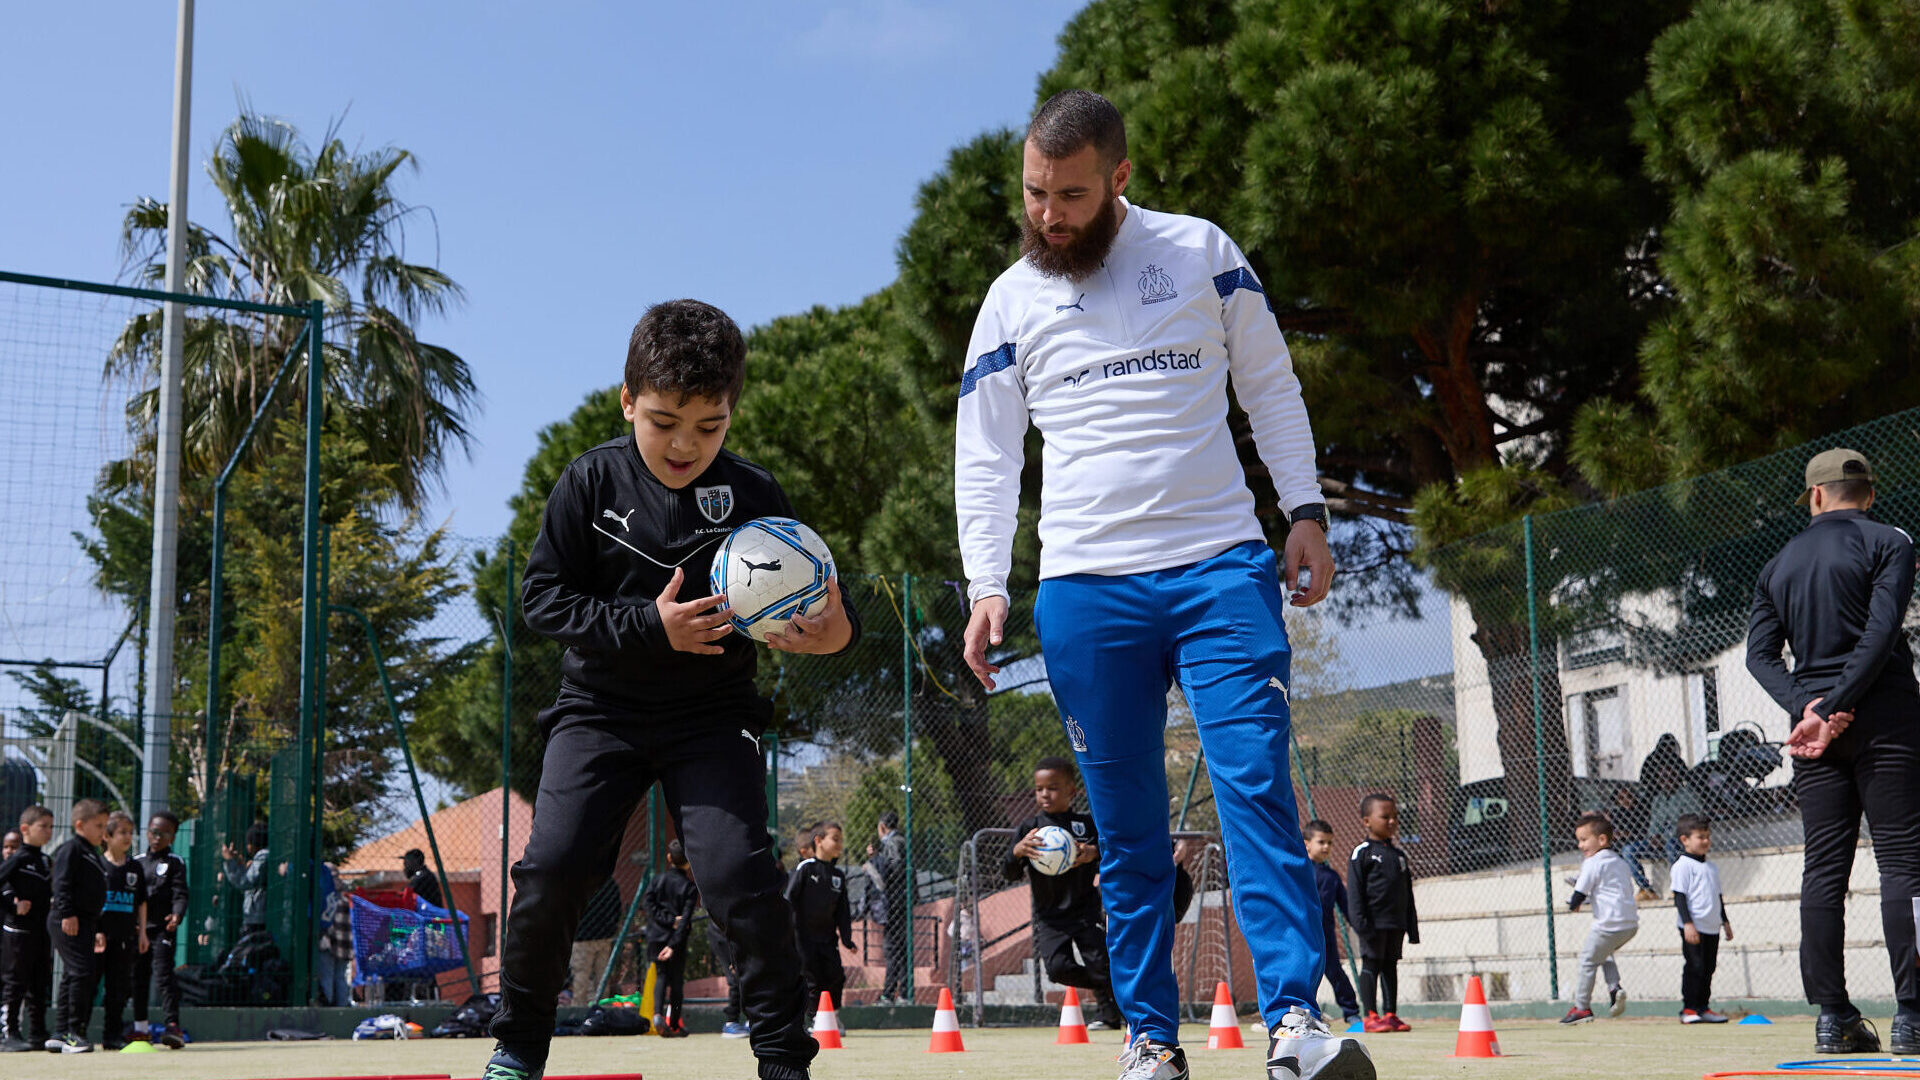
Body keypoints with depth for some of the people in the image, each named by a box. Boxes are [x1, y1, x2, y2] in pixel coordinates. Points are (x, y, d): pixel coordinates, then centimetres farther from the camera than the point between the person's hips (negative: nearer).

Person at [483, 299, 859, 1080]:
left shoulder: (752, 495, -7)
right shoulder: (592, 482, -6)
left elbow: (808, 604, -4)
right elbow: (543, 597, -7)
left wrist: (838, 632, -29)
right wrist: (649, 627, -19)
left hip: (712, 716, -1)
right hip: (601, 709, 1)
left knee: (739, 877, -14)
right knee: (553, 868, -10)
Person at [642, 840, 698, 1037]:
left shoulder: (657, 879, 2)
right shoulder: (690, 886, -4)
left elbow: (650, 904, -8)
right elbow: (686, 918, -12)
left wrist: (669, 920, -9)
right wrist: (674, 945, -16)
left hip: (656, 937, 2)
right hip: (676, 939, -2)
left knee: (662, 975, 10)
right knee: (677, 981, 9)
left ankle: (658, 1013, -15)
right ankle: (675, 1026, 13)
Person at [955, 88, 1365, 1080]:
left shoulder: (1200, 252, 8)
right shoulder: (1011, 300, 10)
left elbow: (1270, 386, 13)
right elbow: (984, 458, 11)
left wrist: (1305, 510, 1)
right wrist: (986, 585, 0)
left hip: (1221, 567, -1)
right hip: (1084, 589, 1)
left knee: (1256, 788, -13)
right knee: (1127, 829, 4)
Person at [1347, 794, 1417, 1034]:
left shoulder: (1399, 855, 15)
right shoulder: (1361, 853, -5)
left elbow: (1408, 893, 19)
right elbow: (1355, 891, -10)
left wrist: (1411, 925, 15)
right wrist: (1360, 922, -18)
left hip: (1396, 922, 6)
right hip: (1374, 922, -6)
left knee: (1390, 966, 9)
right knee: (1371, 965, -3)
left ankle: (1390, 1014, 13)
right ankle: (1371, 1016, 0)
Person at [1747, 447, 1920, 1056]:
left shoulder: (1780, 564, 15)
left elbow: (1759, 652, 7)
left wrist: (1807, 707, -5)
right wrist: (1836, 708, -14)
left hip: (1811, 721, 4)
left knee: (1823, 868, 4)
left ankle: (1832, 1017, 3)